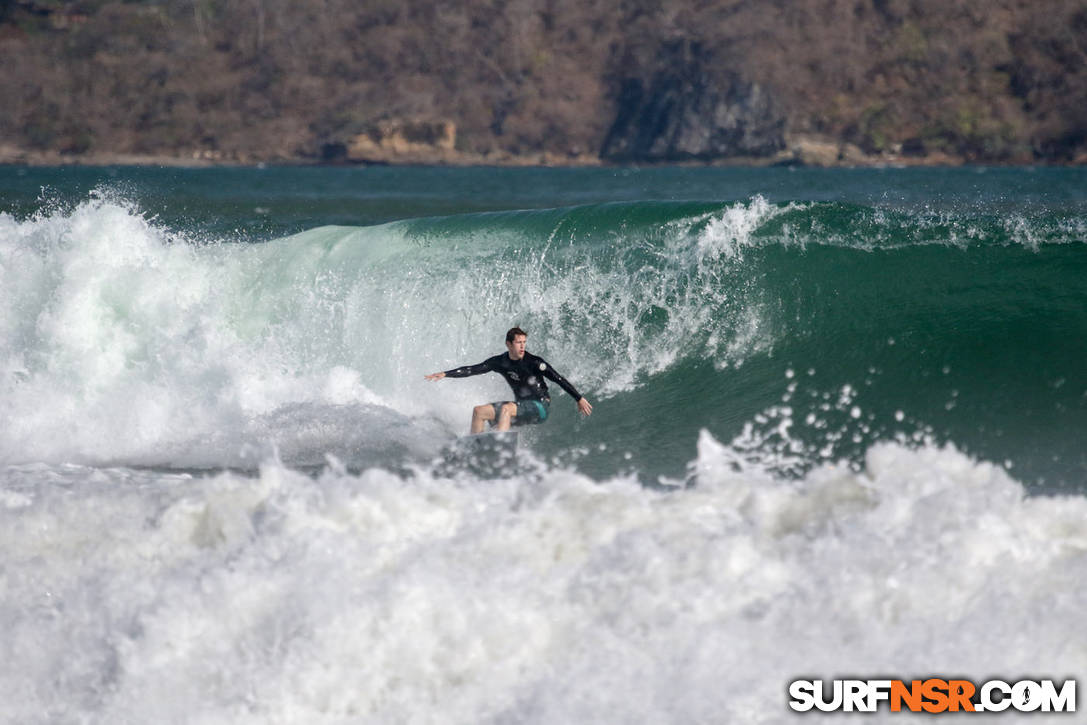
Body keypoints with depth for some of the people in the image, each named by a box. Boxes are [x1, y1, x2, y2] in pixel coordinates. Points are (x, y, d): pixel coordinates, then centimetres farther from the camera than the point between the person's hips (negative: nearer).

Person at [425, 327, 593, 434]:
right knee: (478, 411, -4)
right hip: (520, 405, 6)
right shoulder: (500, 362, 1)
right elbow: (473, 370, 3)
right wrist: (445, 374, -4)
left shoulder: (534, 362, -15)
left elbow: (559, 380, -14)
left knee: (506, 409, -34)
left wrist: (579, 399, -17)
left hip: (539, 407, -6)